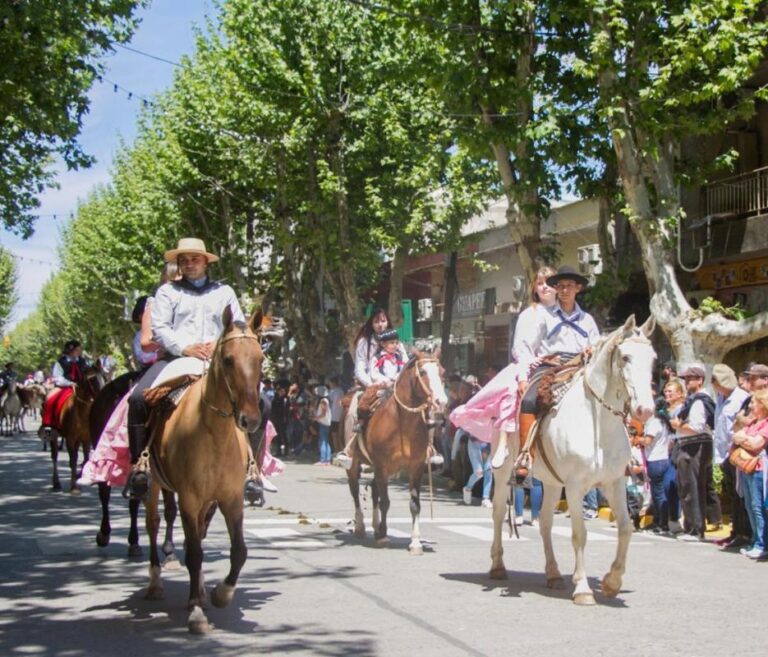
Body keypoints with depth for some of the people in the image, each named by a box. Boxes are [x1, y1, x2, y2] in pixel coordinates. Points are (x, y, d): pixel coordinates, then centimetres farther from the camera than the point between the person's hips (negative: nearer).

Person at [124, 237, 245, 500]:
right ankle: (138, 466, -20)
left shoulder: (224, 292, 20)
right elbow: (159, 328, 2)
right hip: (175, 357, -1)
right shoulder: (168, 291, 15)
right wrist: (185, 348, -14)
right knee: (138, 398, -27)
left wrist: (221, 345, -8)